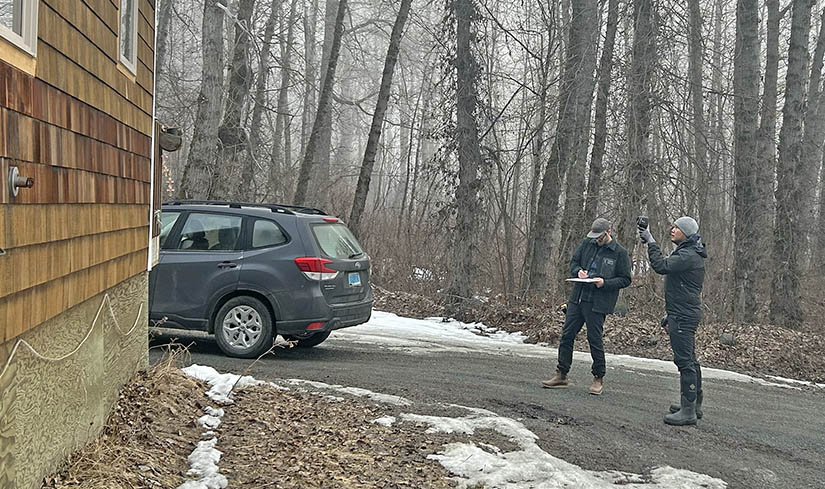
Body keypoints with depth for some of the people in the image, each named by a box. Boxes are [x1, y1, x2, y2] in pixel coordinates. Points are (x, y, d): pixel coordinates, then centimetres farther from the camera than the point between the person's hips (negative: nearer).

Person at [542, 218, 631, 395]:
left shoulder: (620, 253, -4)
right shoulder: (586, 244, 8)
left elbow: (625, 279, -2)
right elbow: (573, 262, 17)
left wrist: (605, 283, -17)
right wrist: (578, 271, -6)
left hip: (598, 303, -5)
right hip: (577, 299, 5)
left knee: (595, 340, -1)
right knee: (567, 335, 7)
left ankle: (598, 379, 16)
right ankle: (561, 375, 17)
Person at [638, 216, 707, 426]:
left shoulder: (689, 256, -15)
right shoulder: (687, 253, 19)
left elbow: (661, 266, -27)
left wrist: (651, 242, -19)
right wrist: (670, 315, 27)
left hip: (683, 316, -11)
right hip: (684, 314, 11)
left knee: (685, 360, -10)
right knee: (689, 360, 16)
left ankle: (688, 411, -8)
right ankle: (695, 405, 25)